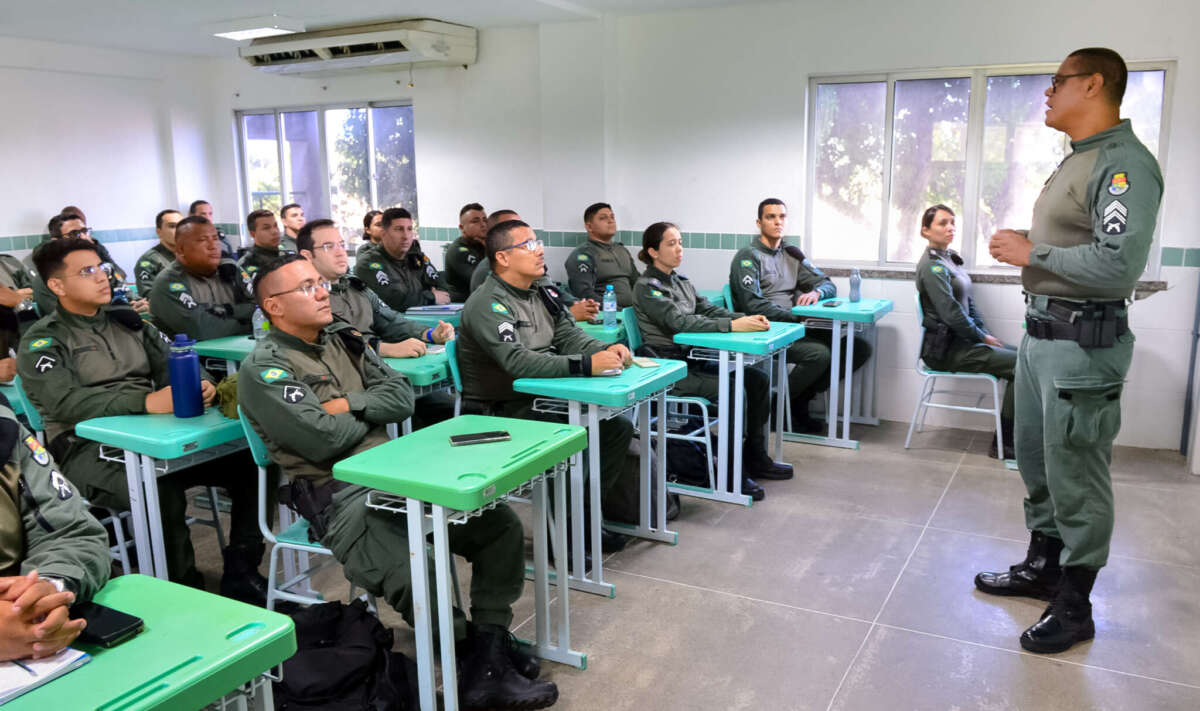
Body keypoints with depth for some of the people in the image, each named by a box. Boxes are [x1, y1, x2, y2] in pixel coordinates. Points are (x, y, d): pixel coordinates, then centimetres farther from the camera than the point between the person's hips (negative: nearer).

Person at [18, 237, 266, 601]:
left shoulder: (127, 321, 17)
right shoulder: (43, 340, 0)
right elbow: (65, 402, -17)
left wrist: (199, 385, -15)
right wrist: (145, 402, -33)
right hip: (89, 448, -5)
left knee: (249, 463, -15)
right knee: (160, 490, -37)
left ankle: (241, 574, -5)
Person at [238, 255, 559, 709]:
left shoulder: (344, 339, 15)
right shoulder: (264, 368, -7)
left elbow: (402, 397, 8)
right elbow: (323, 440, -18)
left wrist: (349, 405, -9)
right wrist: (373, 409, 0)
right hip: (337, 495, -7)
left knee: (501, 525, -5)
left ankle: (490, 662, -5)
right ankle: (479, 656, -4)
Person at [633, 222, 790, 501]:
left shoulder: (681, 281, 17)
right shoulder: (647, 287, -10)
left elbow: (708, 308, 8)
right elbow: (679, 321, -22)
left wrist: (746, 319, -11)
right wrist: (733, 326, -29)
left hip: (692, 360, 9)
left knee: (757, 379, -3)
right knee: (732, 389, -25)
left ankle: (755, 457, 6)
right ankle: (732, 471, -16)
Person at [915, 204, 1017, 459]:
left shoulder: (951, 259, 16)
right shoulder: (932, 265, -13)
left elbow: (969, 302, 17)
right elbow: (950, 312, -19)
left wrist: (986, 334, 5)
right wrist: (982, 337, -9)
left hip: (962, 340, 9)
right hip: (945, 348, -9)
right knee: (1019, 364, -16)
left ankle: (1009, 438, 3)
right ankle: (1004, 445, -9)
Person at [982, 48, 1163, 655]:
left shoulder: (1123, 164, -16)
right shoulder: (1075, 162, 16)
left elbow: (1119, 264, -27)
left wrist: (1033, 252, -17)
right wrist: (1026, 246, 5)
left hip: (1081, 342, -10)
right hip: (1040, 331, 10)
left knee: (1075, 478, 1)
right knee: (1037, 463, 19)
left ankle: (1073, 606, 16)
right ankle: (1041, 567, 36)